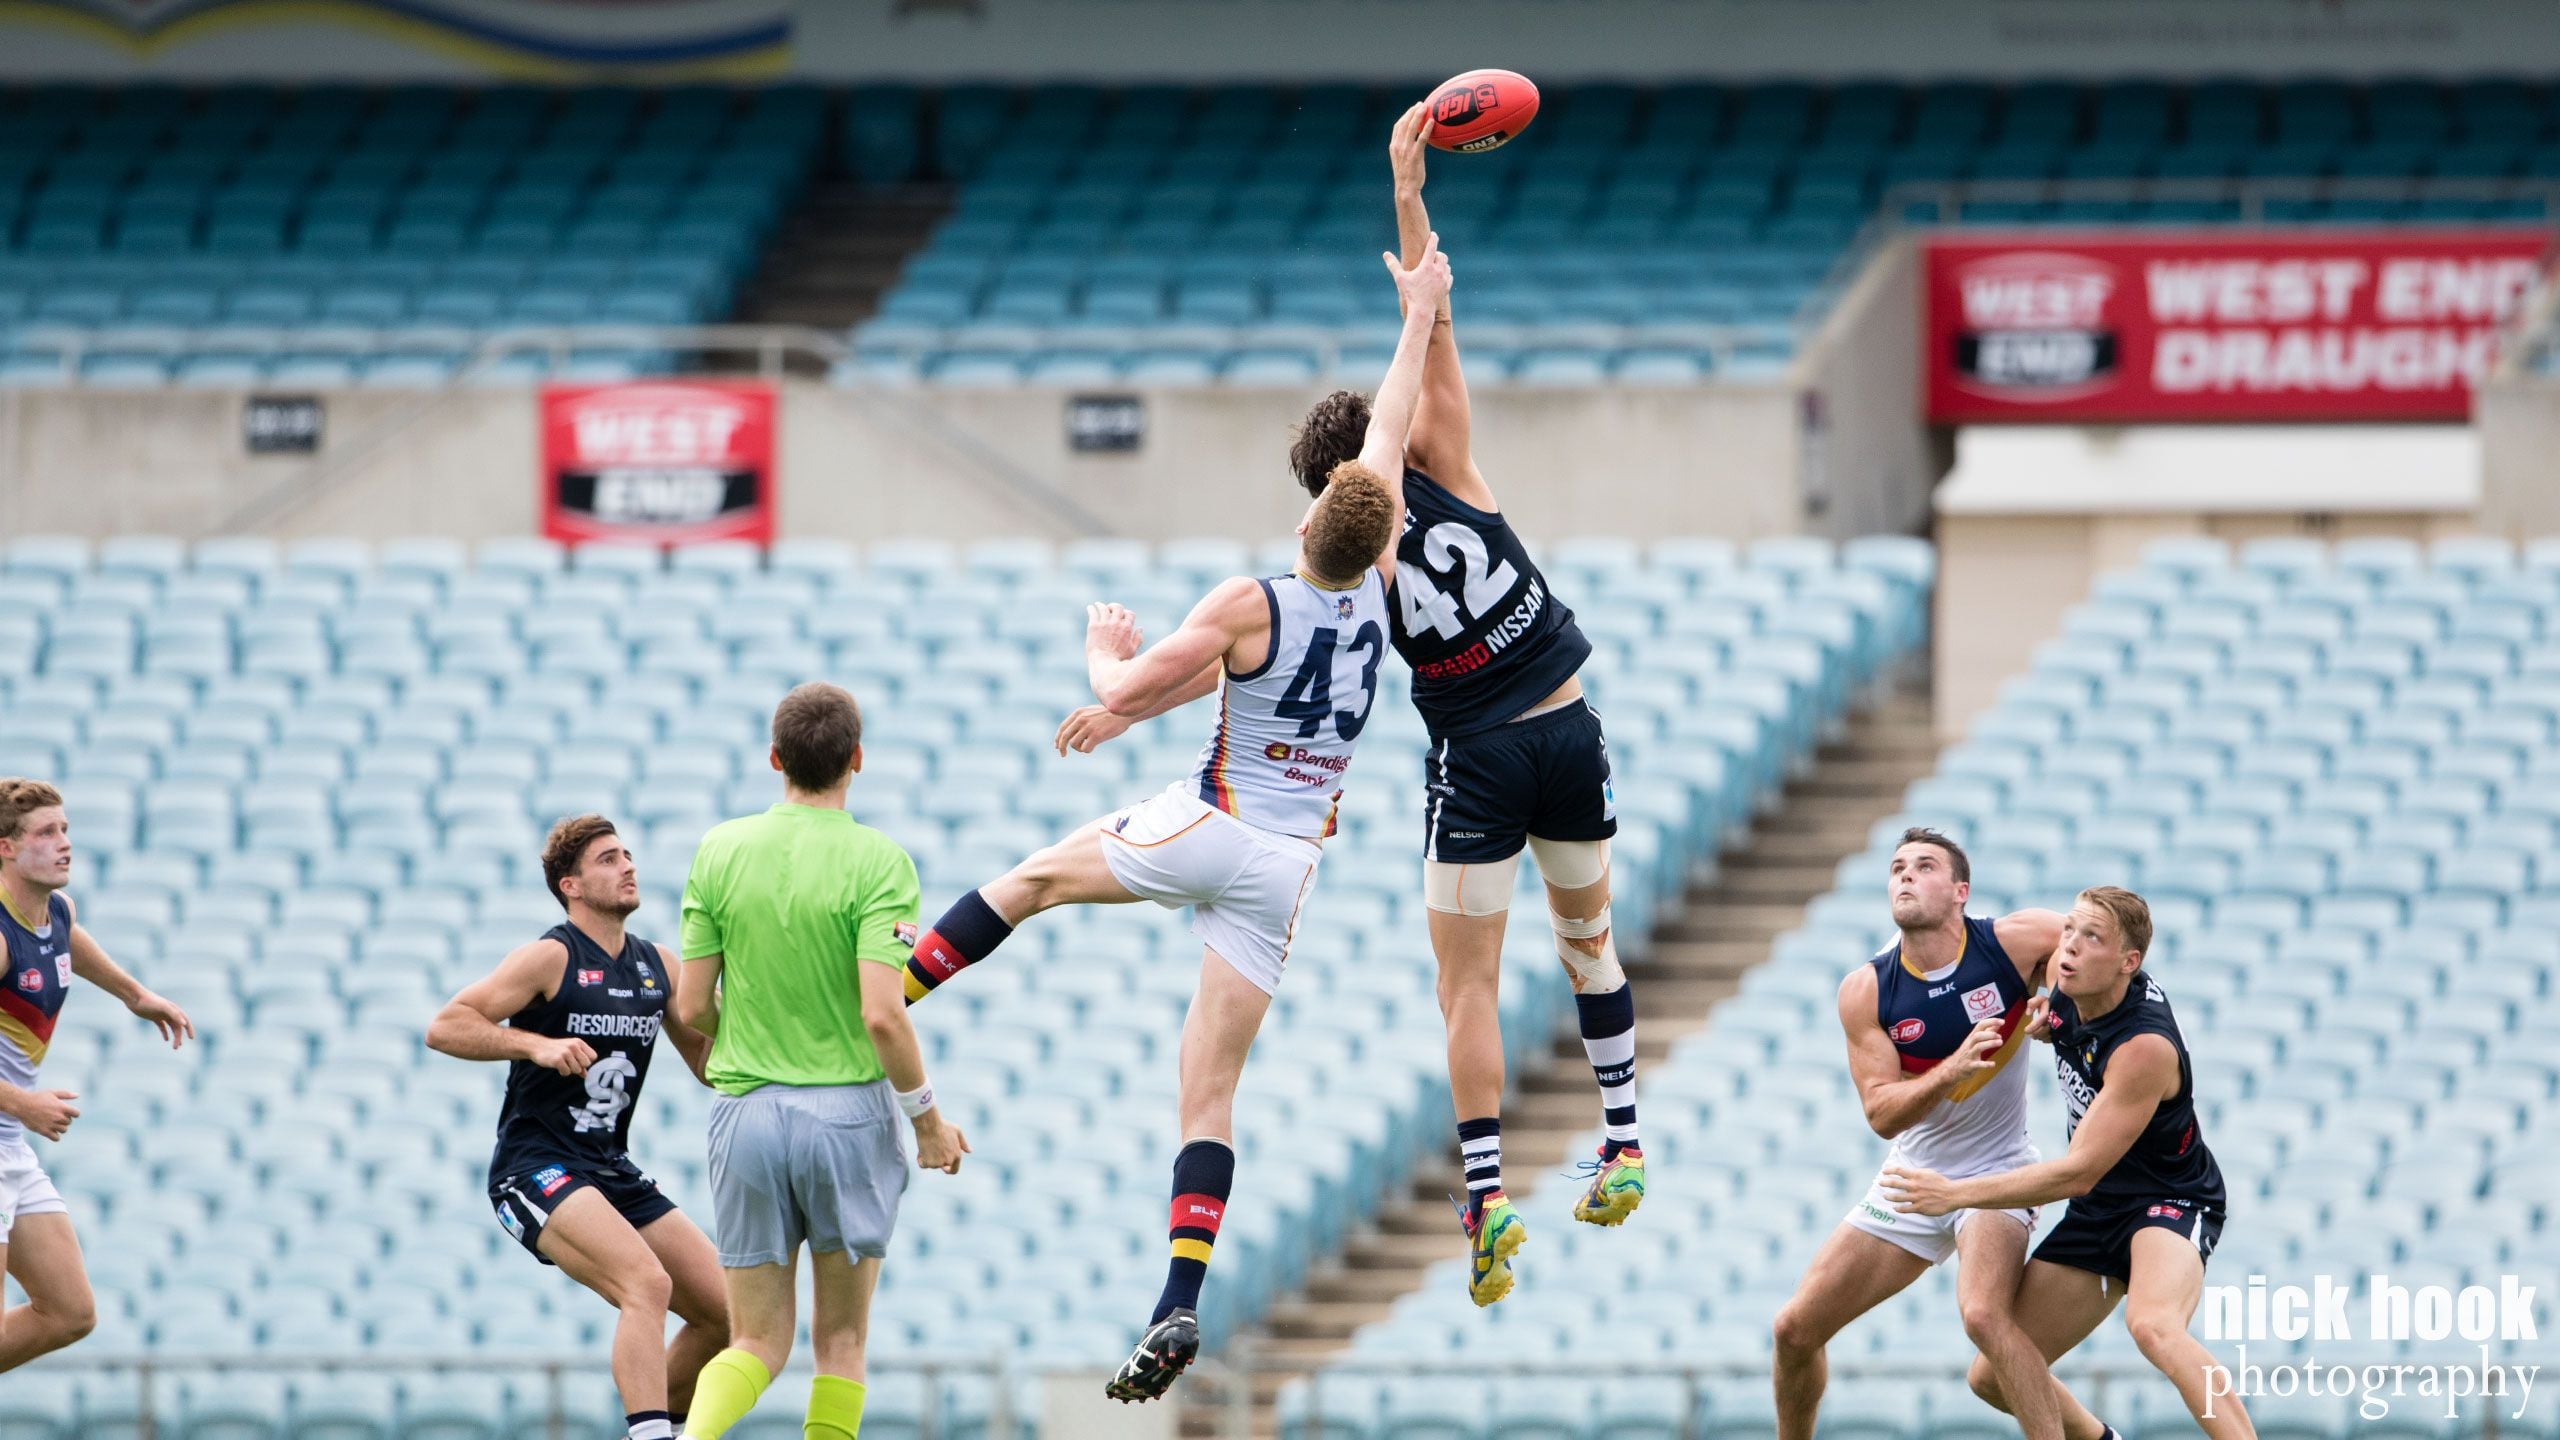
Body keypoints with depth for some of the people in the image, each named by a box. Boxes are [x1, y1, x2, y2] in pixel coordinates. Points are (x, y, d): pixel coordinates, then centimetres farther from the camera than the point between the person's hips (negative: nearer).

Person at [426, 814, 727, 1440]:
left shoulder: (658, 966, 11)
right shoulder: (551, 958, -9)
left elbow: (709, 1065, 18)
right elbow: (444, 1027, -14)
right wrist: (535, 1044, -26)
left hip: (612, 1173, 8)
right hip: (535, 1169, -8)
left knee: (723, 1312, 2)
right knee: (646, 1284, -30)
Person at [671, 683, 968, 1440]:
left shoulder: (720, 851, 1)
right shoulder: (876, 861, -10)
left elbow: (690, 1007, 3)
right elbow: (882, 1013, -17)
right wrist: (927, 1116, -3)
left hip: (744, 1114, 3)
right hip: (849, 1110, -3)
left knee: (757, 1343, 7)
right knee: (842, 1338, 11)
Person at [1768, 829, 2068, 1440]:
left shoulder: (2013, 942, -15)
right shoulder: (1866, 991, -9)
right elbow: (1881, 1112, -15)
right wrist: (1953, 1069, -32)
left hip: (1995, 1173, -4)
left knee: (1983, 1313, -33)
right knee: (1795, 1330, 5)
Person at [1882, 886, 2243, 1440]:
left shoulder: (2144, 1047, -29)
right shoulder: (2070, 989, -6)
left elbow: (2079, 1172, -28)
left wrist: (1955, 1194, -27)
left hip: (2169, 1200, -8)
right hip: (2097, 1211, 8)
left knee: (2153, 1325, -41)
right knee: (1993, 1378, 8)